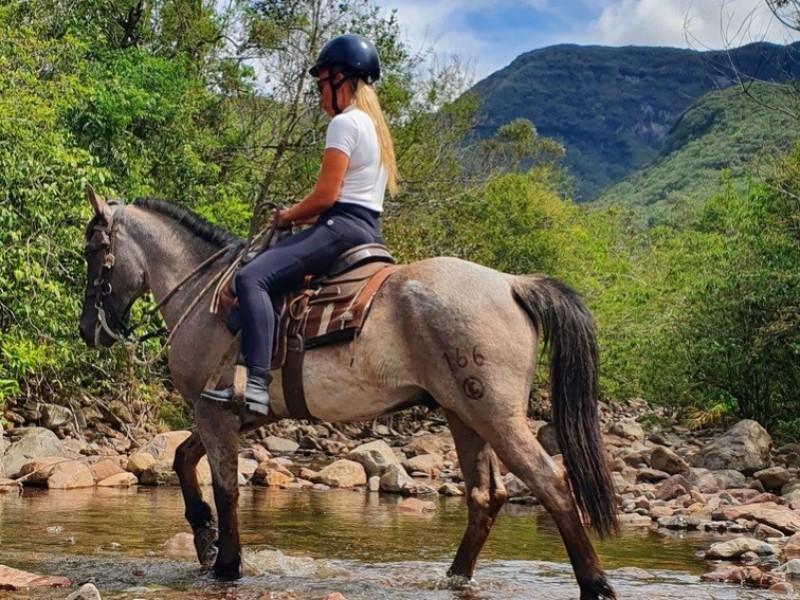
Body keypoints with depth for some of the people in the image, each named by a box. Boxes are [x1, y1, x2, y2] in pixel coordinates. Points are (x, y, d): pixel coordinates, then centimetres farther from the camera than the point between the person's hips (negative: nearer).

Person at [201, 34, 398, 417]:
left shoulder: (345, 123, -8)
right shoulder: (374, 126, 23)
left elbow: (326, 195, -15)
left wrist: (288, 216, 2)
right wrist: (302, 216, 16)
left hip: (343, 227, -11)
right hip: (369, 231, 11)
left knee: (252, 278, -23)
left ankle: (255, 383, -35)